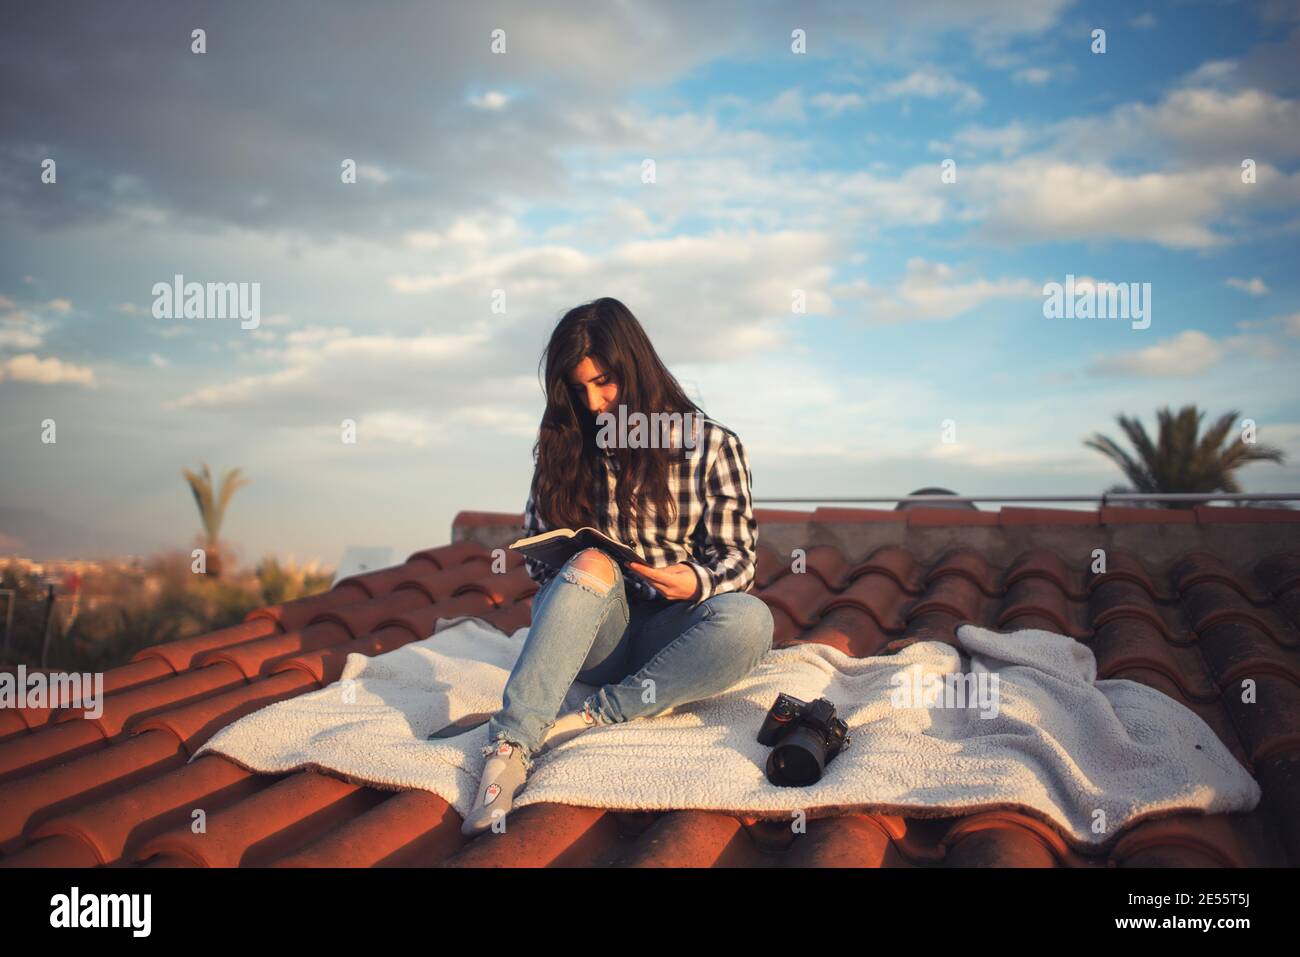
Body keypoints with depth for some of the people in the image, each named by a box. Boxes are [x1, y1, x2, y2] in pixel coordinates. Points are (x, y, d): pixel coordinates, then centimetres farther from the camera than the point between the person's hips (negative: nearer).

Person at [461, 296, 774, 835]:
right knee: (591, 564, -34)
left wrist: (696, 582, -24)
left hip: (669, 633, 0)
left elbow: (737, 559, -1)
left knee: (749, 620, -32)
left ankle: (593, 719, -31)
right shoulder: (564, 447, 6)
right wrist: (572, 567, -14)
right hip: (587, 632, 0)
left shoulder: (713, 445, 1)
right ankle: (510, 748, -45)